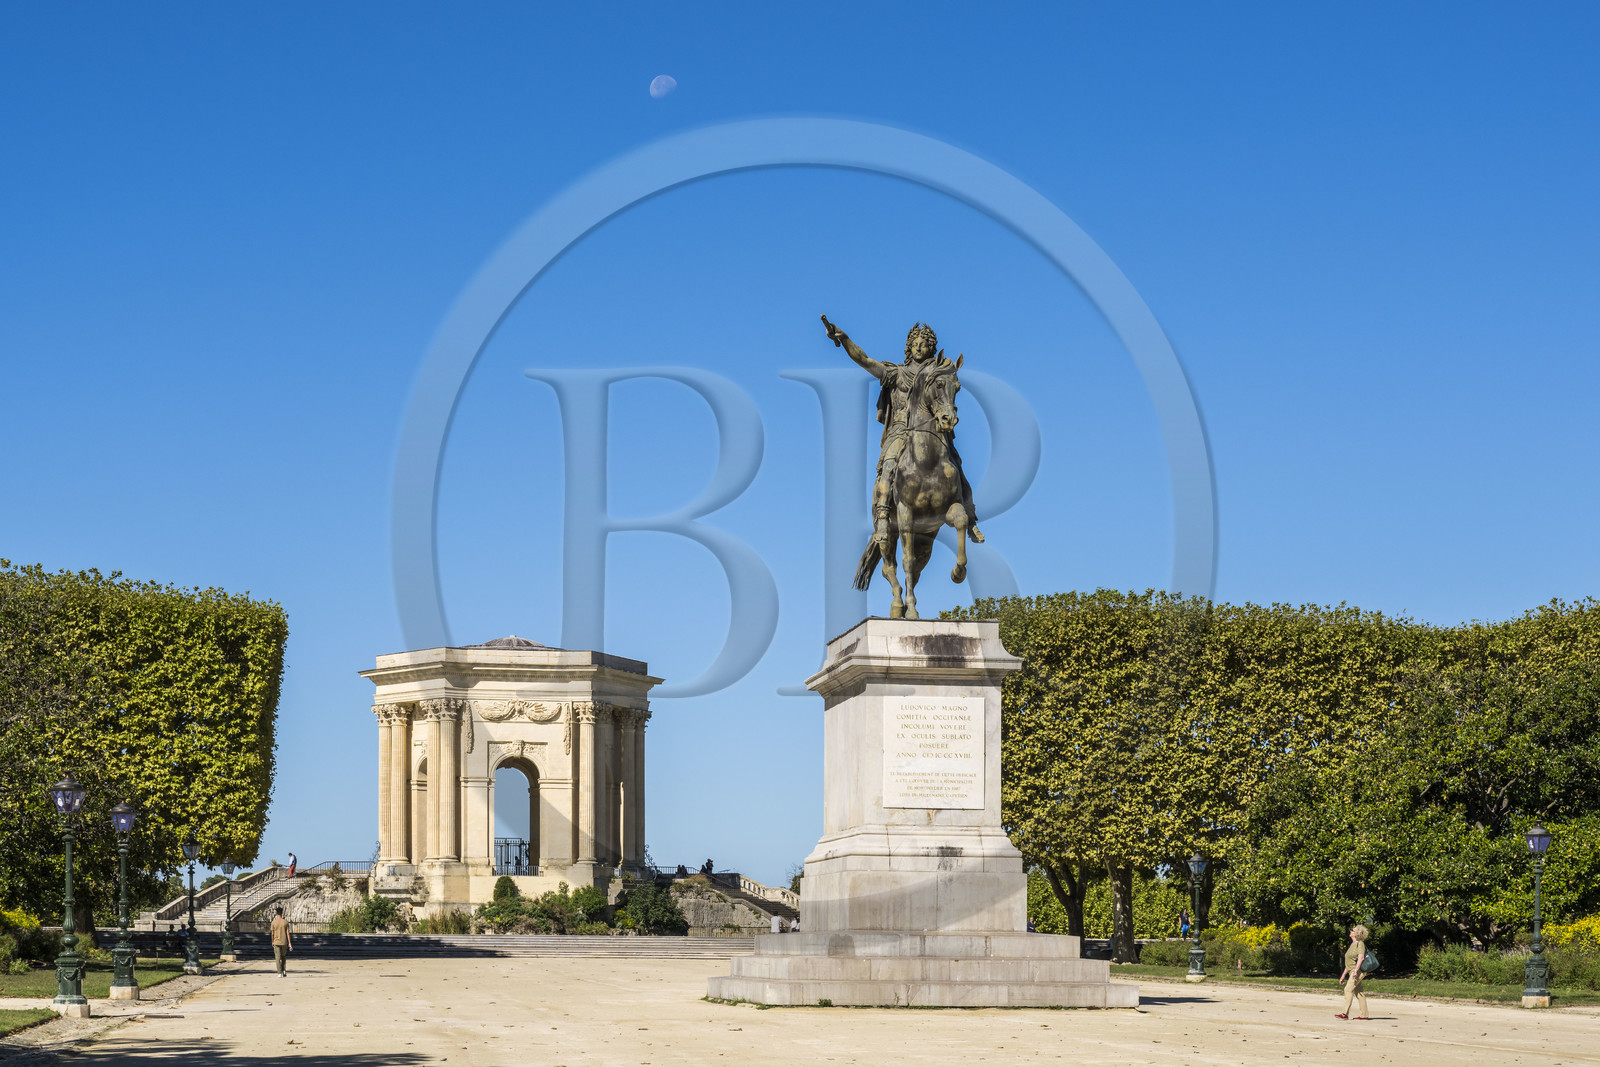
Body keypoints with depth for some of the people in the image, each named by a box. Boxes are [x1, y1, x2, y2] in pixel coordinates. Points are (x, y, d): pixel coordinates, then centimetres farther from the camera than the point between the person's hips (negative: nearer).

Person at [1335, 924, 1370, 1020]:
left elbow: (1361, 957, -20)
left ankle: (1345, 1014, -19)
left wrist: (1356, 970, -30)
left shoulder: (1360, 943, -7)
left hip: (1358, 971, -10)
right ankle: (1364, 1015, 9)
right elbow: (1349, 963, 25)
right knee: (1359, 992, 8)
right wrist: (1343, 975, 24)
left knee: (1348, 989, -15)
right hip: (1352, 971, 10)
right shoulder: (1352, 945, 21)